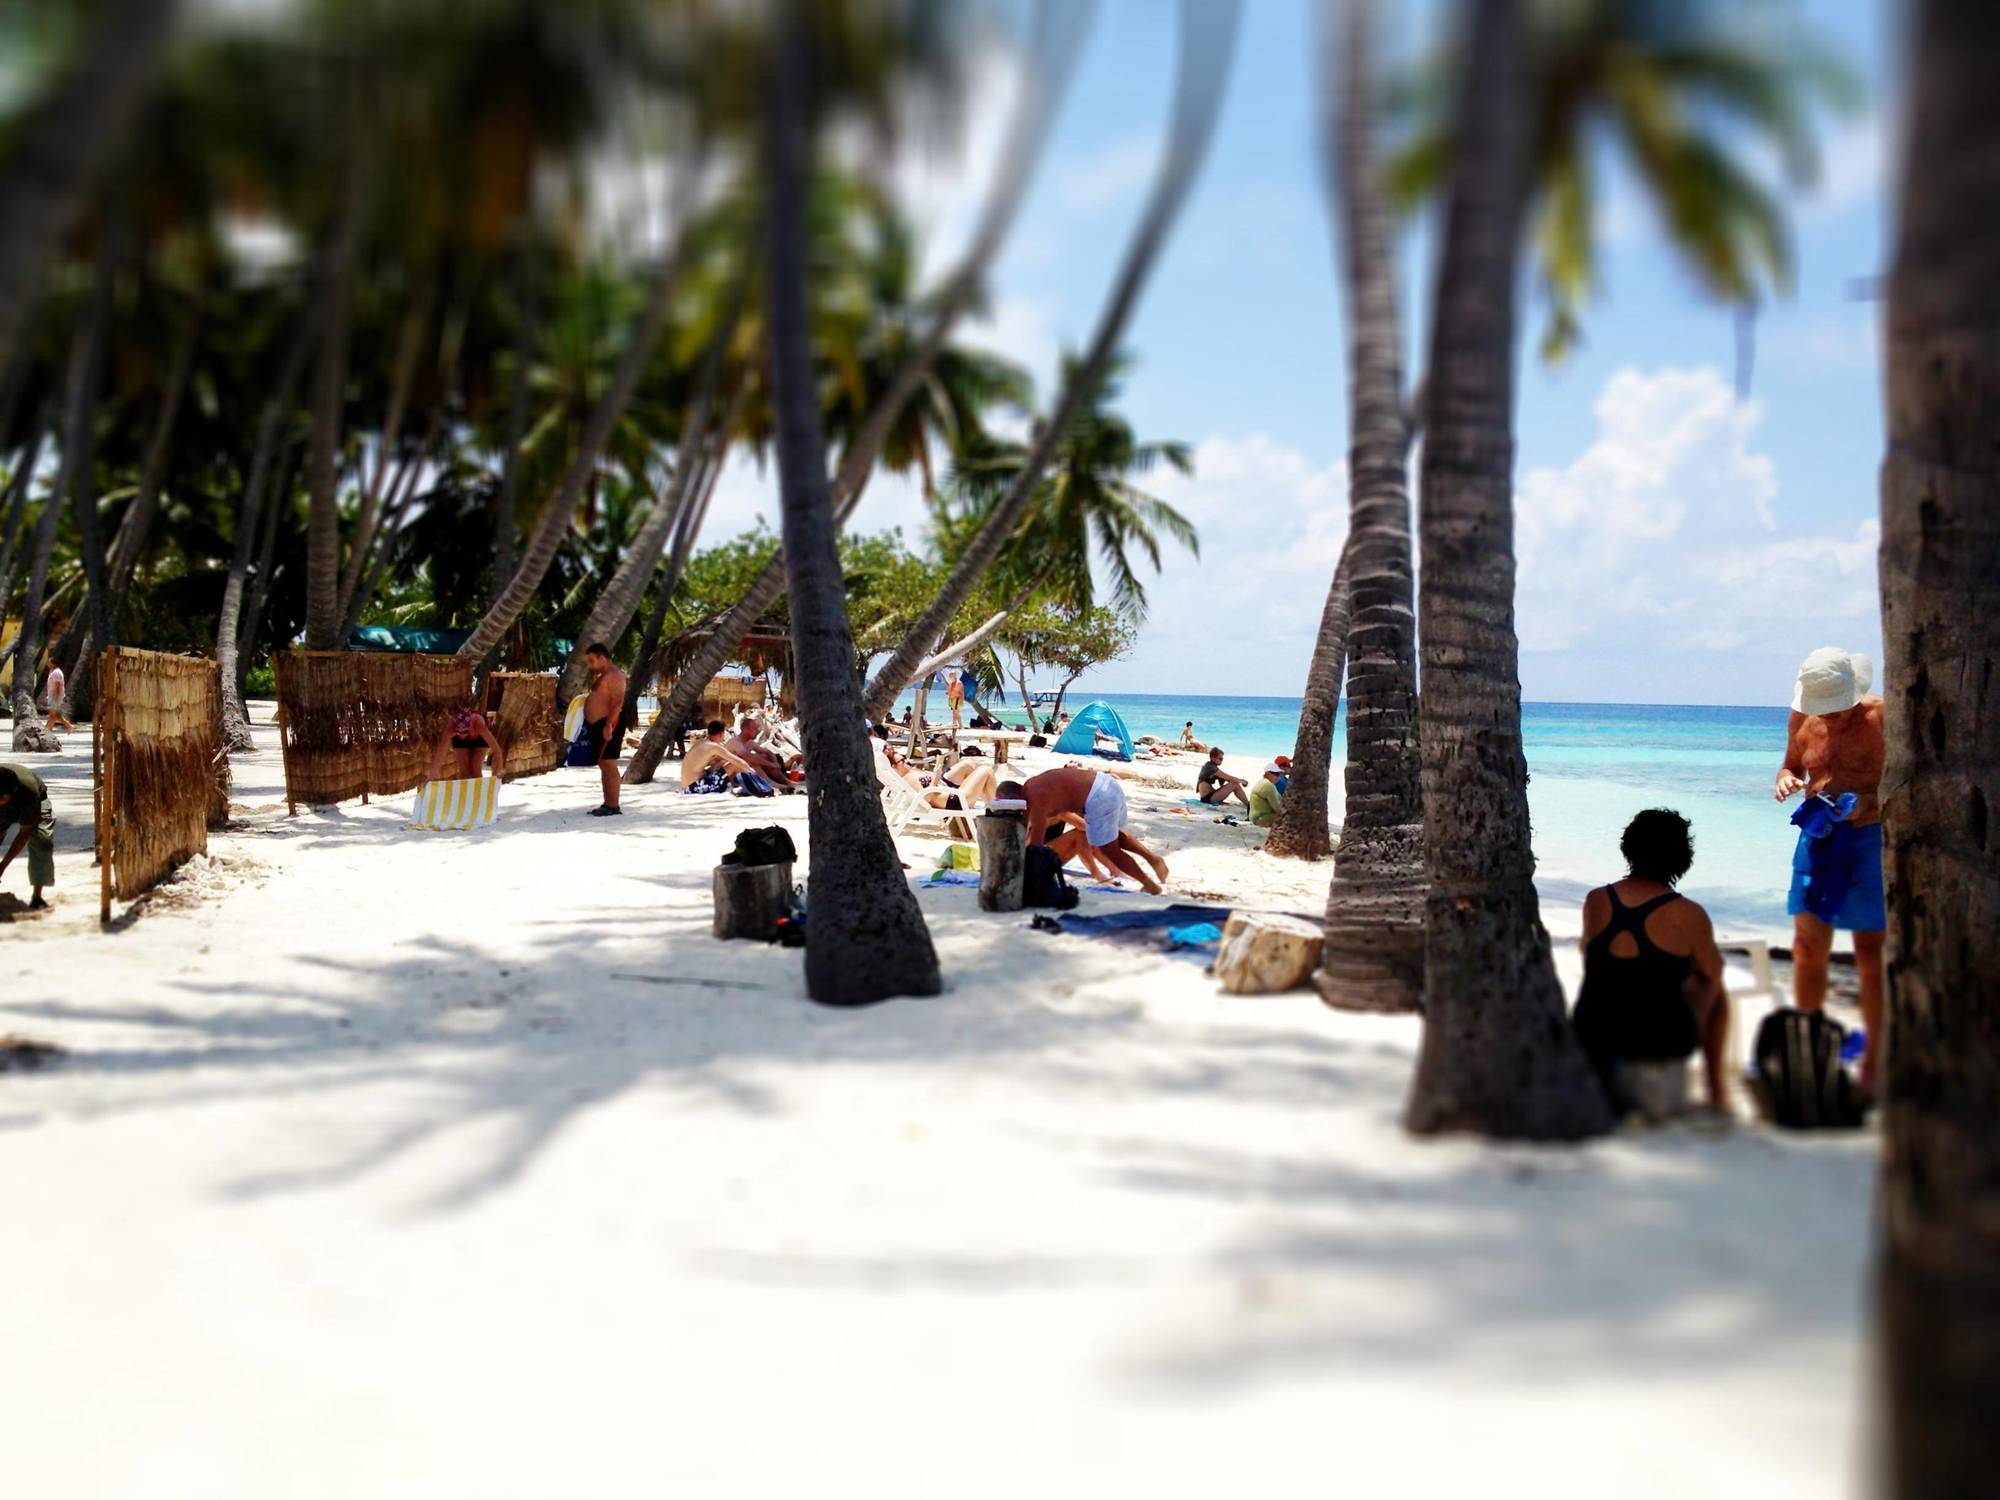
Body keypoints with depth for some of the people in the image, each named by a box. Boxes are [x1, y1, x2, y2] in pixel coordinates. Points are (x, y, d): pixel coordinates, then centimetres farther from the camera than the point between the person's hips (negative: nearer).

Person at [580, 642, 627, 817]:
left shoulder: (614, 675, -11)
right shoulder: (600, 676, 21)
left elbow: (617, 702, -20)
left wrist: (608, 725, -26)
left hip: (608, 724, -11)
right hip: (597, 725, 11)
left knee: (609, 765, -11)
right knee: (603, 766, 11)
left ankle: (614, 806, -11)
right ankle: (607, 804, 15)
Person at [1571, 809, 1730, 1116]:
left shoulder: (1596, 900, -4)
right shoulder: (1688, 915, -14)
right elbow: (1712, 974, 3)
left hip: (1592, 1038, 3)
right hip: (1662, 1042, -2)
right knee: (1715, 994, 30)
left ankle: (1604, 1078, 39)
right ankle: (1717, 1092, 43)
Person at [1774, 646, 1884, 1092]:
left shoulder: (1881, 716, -11)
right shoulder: (1803, 720, 4)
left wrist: (1871, 801, -24)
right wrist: (1786, 781, -4)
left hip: (1870, 838, -5)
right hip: (1818, 835, 5)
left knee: (1871, 953, 0)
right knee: (1808, 946, 7)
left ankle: (1874, 1059, 10)